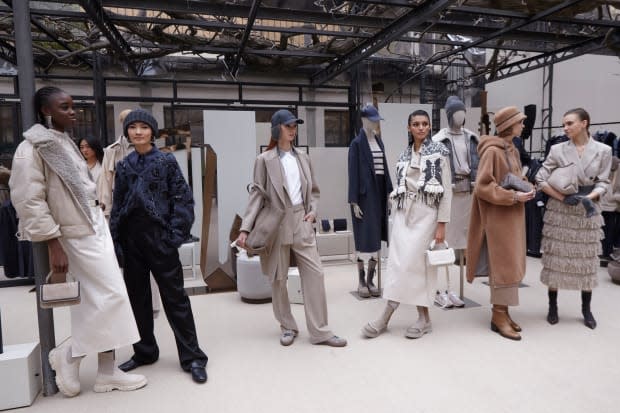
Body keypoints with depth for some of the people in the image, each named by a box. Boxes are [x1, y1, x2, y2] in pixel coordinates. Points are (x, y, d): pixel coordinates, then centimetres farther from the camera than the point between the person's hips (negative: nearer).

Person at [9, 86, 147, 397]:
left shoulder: (64, 142, 13)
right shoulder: (32, 149, -13)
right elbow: (29, 202, -18)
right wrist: (54, 246, -20)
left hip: (95, 228, 8)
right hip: (77, 235, -8)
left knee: (100, 300, 9)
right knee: (112, 295, -7)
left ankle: (107, 372, 20)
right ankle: (68, 354, 15)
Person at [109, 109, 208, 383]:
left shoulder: (167, 161, -2)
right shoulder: (123, 166, 10)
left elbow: (183, 198, -6)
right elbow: (116, 206, 11)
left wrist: (176, 234, -14)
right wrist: (115, 242, 4)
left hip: (159, 236, -4)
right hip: (131, 239, 5)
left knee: (174, 297, -1)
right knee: (137, 296, 13)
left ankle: (192, 357, 7)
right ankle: (144, 351, 29)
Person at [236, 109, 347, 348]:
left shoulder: (303, 158, 11)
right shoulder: (265, 160, -2)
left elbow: (313, 190, 18)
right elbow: (257, 194, -7)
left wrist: (313, 210, -1)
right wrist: (245, 228, -15)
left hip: (301, 223, 4)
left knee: (315, 273, -1)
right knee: (278, 279, 8)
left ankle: (319, 330, 9)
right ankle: (288, 327, 27)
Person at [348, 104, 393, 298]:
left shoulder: (379, 140, 13)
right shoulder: (357, 143, -6)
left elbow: (384, 167, 14)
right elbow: (353, 173, -9)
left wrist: (389, 192, 10)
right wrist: (354, 201, -13)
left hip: (379, 192, 6)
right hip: (364, 194, -6)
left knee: (376, 238, 8)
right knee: (364, 238, -1)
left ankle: (370, 280, 17)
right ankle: (361, 281, 12)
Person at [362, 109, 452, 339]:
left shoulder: (439, 151, 1)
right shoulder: (405, 155, 13)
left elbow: (446, 190, -4)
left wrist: (442, 224, -10)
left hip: (426, 213, -4)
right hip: (404, 213, 4)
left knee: (414, 263, -6)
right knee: (398, 262, -3)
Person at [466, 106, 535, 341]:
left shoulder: (513, 150, 13)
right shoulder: (492, 151, -15)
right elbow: (482, 186, -20)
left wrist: (527, 188, 4)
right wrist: (513, 197, -21)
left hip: (514, 215, 9)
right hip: (498, 216, -9)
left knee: (510, 264, 12)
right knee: (503, 264, -5)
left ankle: (502, 311, 21)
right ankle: (498, 316, 4)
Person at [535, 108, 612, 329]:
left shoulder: (603, 150, 0)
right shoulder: (558, 149, -2)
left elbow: (603, 183, 1)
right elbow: (541, 179, -5)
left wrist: (589, 198, -18)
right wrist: (564, 197, -14)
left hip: (588, 211, 1)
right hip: (559, 211, -1)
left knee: (587, 260, 8)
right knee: (555, 258, 3)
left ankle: (586, 309, 23)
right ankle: (553, 306, 16)